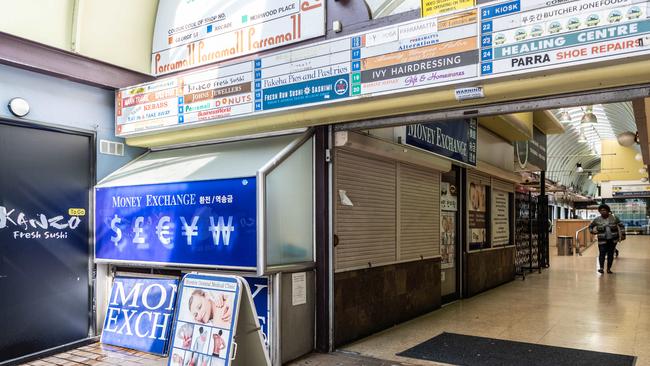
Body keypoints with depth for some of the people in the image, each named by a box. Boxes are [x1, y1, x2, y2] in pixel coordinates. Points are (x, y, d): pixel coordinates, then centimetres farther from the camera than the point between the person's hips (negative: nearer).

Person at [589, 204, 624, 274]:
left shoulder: (614, 218, -1)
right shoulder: (597, 220, -2)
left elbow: (621, 225, 7)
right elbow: (590, 226, 12)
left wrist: (621, 234, -1)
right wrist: (593, 232, -3)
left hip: (612, 240, 1)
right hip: (602, 240, -1)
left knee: (610, 254, 5)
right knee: (602, 253, -14)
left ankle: (608, 269, 15)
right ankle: (601, 268, -18)